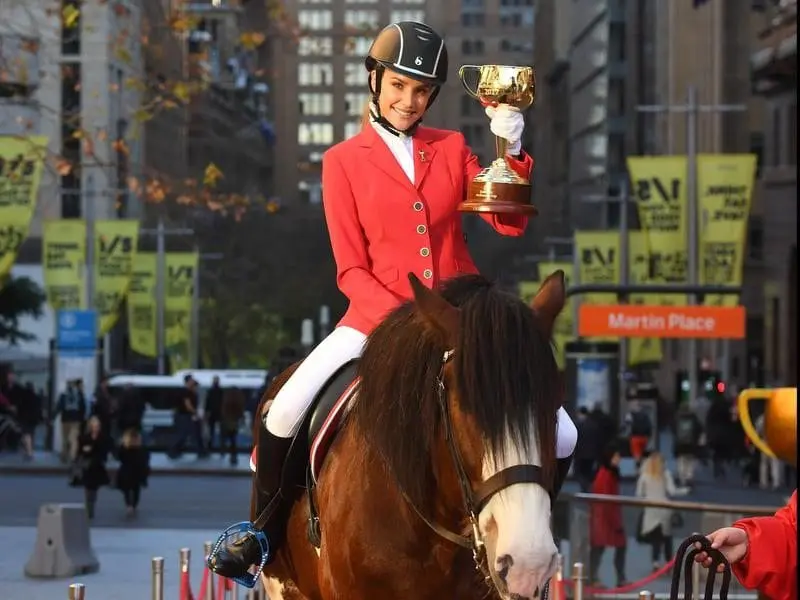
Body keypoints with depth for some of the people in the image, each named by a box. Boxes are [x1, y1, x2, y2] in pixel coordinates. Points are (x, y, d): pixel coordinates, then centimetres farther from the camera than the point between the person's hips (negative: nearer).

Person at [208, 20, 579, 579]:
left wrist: (512, 149, -13)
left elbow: (510, 223, 0)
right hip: (377, 317, -2)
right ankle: (264, 533, 3)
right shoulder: (344, 161, 2)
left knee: (558, 434, -13)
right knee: (284, 414, -23)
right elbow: (352, 269, -3)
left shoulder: (452, 149, 9)